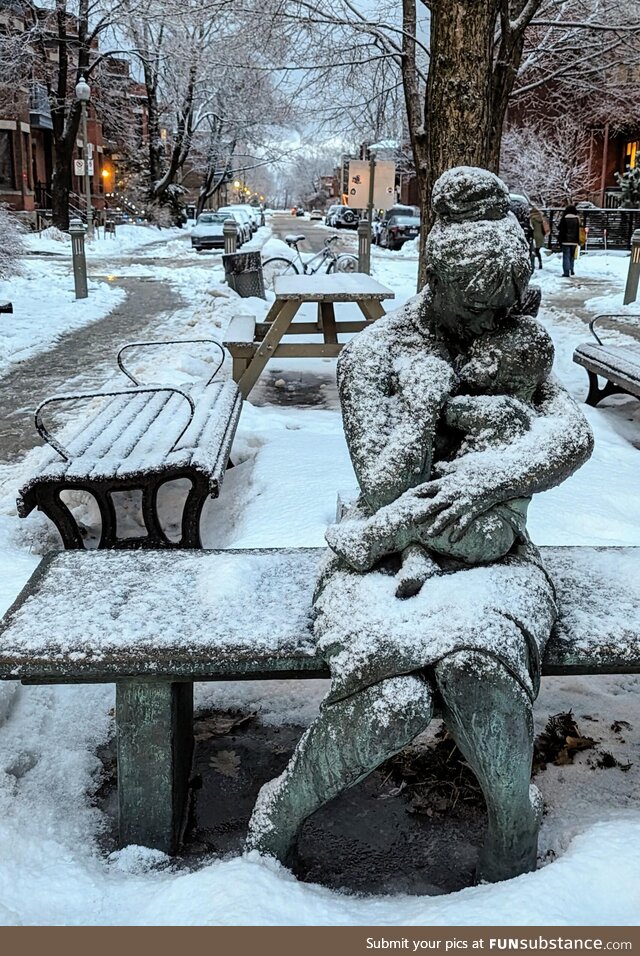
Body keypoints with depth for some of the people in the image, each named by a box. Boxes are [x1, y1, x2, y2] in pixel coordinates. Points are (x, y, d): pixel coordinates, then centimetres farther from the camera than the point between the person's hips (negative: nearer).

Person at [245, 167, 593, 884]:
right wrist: (427, 392, -18)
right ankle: (285, 809, -2)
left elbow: (571, 433, -9)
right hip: (387, 554, -2)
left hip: (488, 552, 2)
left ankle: (514, 828, -3)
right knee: (396, 697, -33)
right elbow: (384, 493, -9)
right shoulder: (372, 353, -3)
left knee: (479, 666, -34)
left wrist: (494, 474, -27)